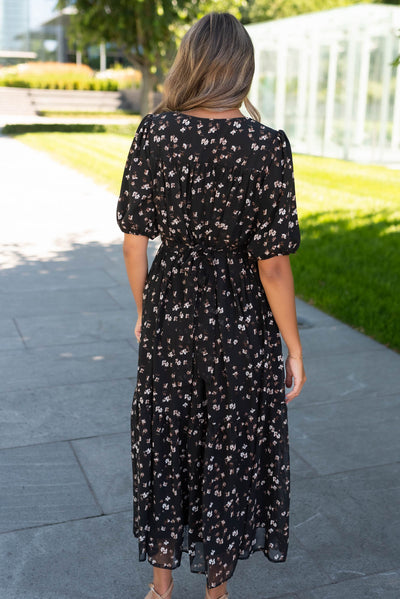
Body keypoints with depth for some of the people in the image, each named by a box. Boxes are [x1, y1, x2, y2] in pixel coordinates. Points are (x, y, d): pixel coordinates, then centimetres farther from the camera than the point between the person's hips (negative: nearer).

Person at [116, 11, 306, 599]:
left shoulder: (154, 132, -8)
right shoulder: (266, 145, -16)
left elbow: (134, 239, -4)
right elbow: (272, 264, -16)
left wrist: (144, 310, 12)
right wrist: (294, 347, -3)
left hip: (170, 311, 3)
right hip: (240, 324, -2)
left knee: (164, 441, 20)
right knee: (231, 450, 17)